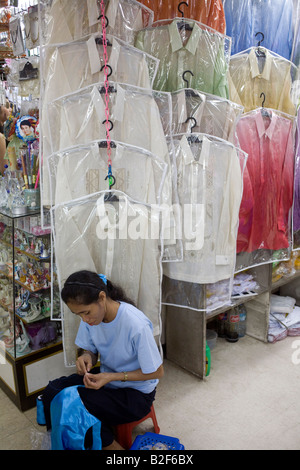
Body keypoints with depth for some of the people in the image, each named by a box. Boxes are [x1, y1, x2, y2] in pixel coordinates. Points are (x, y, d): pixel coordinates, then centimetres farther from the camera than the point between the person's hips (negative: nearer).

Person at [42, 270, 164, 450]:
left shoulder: (137, 325, -31)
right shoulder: (91, 315, -11)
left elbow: (157, 372, -19)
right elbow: (91, 350, 6)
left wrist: (111, 377, -24)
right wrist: (87, 357, -19)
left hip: (136, 393, -6)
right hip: (106, 376, 6)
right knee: (52, 391, -14)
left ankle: (109, 444, 3)